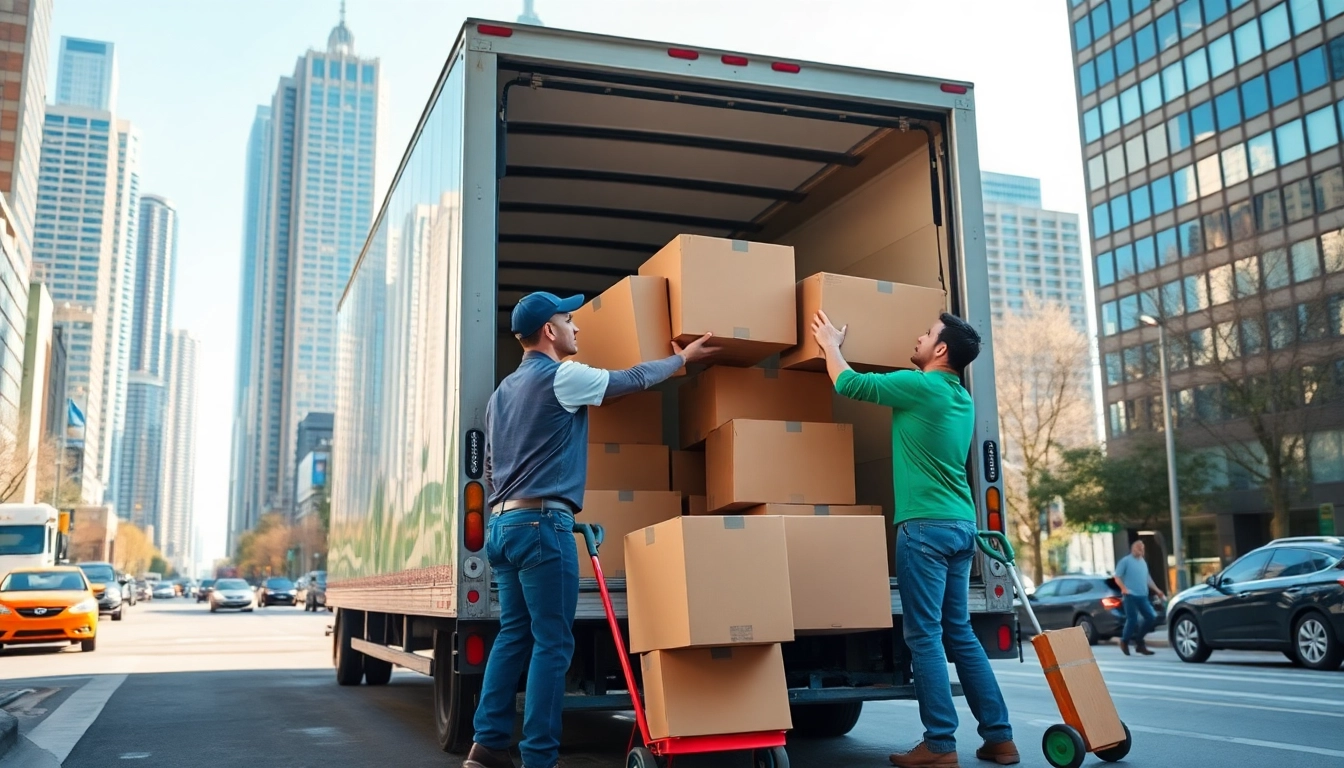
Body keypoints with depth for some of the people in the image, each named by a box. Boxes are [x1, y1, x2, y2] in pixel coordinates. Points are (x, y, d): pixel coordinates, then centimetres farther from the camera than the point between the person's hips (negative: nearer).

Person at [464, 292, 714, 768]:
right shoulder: (563, 377, -6)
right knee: (553, 642, -5)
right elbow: (635, 380, 5)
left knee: (514, 634, 10)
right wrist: (683, 358, 20)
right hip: (542, 520, -9)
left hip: (502, 521, 9)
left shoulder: (503, 390, 19)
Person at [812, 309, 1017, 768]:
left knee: (925, 636, -4)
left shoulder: (920, 386, -9)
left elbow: (849, 384, -2)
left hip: (925, 525, -8)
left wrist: (830, 344, 15)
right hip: (960, 525, 9)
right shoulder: (961, 398, 16)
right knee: (960, 633, 13)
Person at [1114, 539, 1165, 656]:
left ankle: (1139, 641, 13)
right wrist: (1124, 588, -19)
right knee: (1132, 620, -8)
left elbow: (1148, 579, 28)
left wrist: (1157, 590, 21)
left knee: (1151, 617, -2)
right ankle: (1124, 642, 14)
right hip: (1131, 596, -7)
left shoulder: (1143, 562, 20)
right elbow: (1117, 577, -6)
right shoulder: (1125, 561, -2)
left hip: (1143, 596, 7)